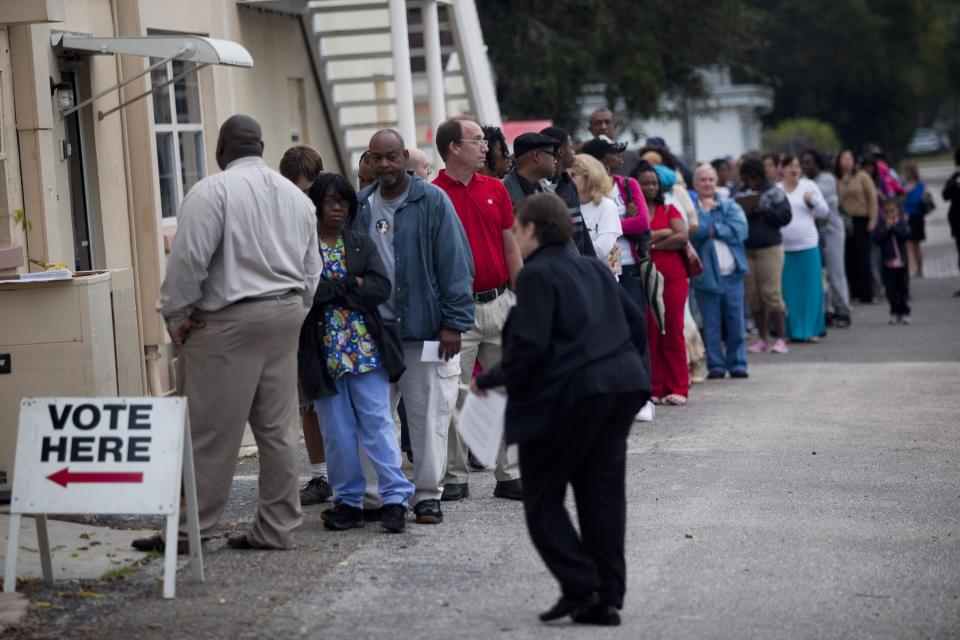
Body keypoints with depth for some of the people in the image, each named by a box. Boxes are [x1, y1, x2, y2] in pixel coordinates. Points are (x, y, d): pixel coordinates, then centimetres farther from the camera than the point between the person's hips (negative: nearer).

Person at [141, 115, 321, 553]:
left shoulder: (212, 191, -11)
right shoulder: (297, 197, 12)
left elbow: (188, 259, -16)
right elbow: (312, 270, 14)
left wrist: (176, 316, -5)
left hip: (228, 321, -7)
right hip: (285, 318, 7)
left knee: (210, 430, -2)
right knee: (278, 429, 9)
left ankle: (190, 528, 2)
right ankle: (277, 528, 13)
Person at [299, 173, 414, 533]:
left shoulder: (362, 246, 10)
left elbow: (381, 288, -5)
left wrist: (331, 291, -12)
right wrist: (351, 284, -11)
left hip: (366, 350, 1)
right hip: (323, 353, -1)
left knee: (378, 422, -2)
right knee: (337, 433, 5)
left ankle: (395, 497, -1)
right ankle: (349, 501, 13)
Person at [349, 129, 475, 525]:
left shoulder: (432, 202, -2)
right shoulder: (359, 206, 10)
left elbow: (455, 264, -4)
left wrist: (454, 322, -9)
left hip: (423, 329, -4)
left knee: (428, 416, 1)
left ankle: (428, 495, 9)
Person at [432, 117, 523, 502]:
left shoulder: (495, 189, 10)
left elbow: (511, 246, 13)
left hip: (499, 303, 5)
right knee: (454, 394, 1)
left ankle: (509, 475, 13)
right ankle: (455, 477, 10)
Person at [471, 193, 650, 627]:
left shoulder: (537, 274, -7)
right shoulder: (593, 269, 18)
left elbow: (529, 347, -16)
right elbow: (636, 322, 18)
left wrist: (489, 379, -3)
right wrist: (629, 369, 25)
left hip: (571, 394, -8)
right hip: (621, 387, 8)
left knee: (542, 497, 5)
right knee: (603, 494, 10)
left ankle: (579, 587, -5)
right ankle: (607, 599, 10)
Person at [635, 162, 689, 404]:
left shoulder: (669, 210, 11)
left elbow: (682, 237, -3)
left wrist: (651, 244, -5)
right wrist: (664, 233, -9)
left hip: (672, 277, 1)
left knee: (673, 332, 0)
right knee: (649, 333, -2)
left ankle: (677, 389, 4)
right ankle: (654, 389, 3)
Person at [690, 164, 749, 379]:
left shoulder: (731, 206, 10)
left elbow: (740, 230, -6)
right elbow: (695, 232, -14)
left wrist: (714, 231, -8)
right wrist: (706, 210, -7)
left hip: (731, 272, 2)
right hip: (706, 274, -2)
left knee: (735, 322, 4)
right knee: (711, 324, 2)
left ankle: (737, 364, 12)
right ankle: (716, 365, 8)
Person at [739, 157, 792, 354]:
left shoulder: (774, 192, 2)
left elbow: (785, 216, -5)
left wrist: (762, 210, -14)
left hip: (770, 249, -4)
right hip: (745, 250, 4)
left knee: (771, 293, -7)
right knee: (752, 296, 4)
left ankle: (780, 338, 0)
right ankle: (762, 338, 13)